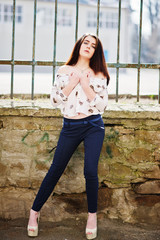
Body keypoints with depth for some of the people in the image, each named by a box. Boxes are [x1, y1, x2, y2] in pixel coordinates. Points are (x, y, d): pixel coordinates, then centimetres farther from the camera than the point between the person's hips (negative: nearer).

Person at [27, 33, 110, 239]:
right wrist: (72, 83, -10)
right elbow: (54, 100, 1)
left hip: (93, 126, 0)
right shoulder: (64, 71, 5)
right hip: (70, 127, 1)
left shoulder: (99, 75, 4)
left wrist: (85, 85, -12)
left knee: (90, 171, -10)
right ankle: (35, 211, 18)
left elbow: (102, 105, -3)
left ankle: (92, 214, 11)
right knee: (55, 170, 3)